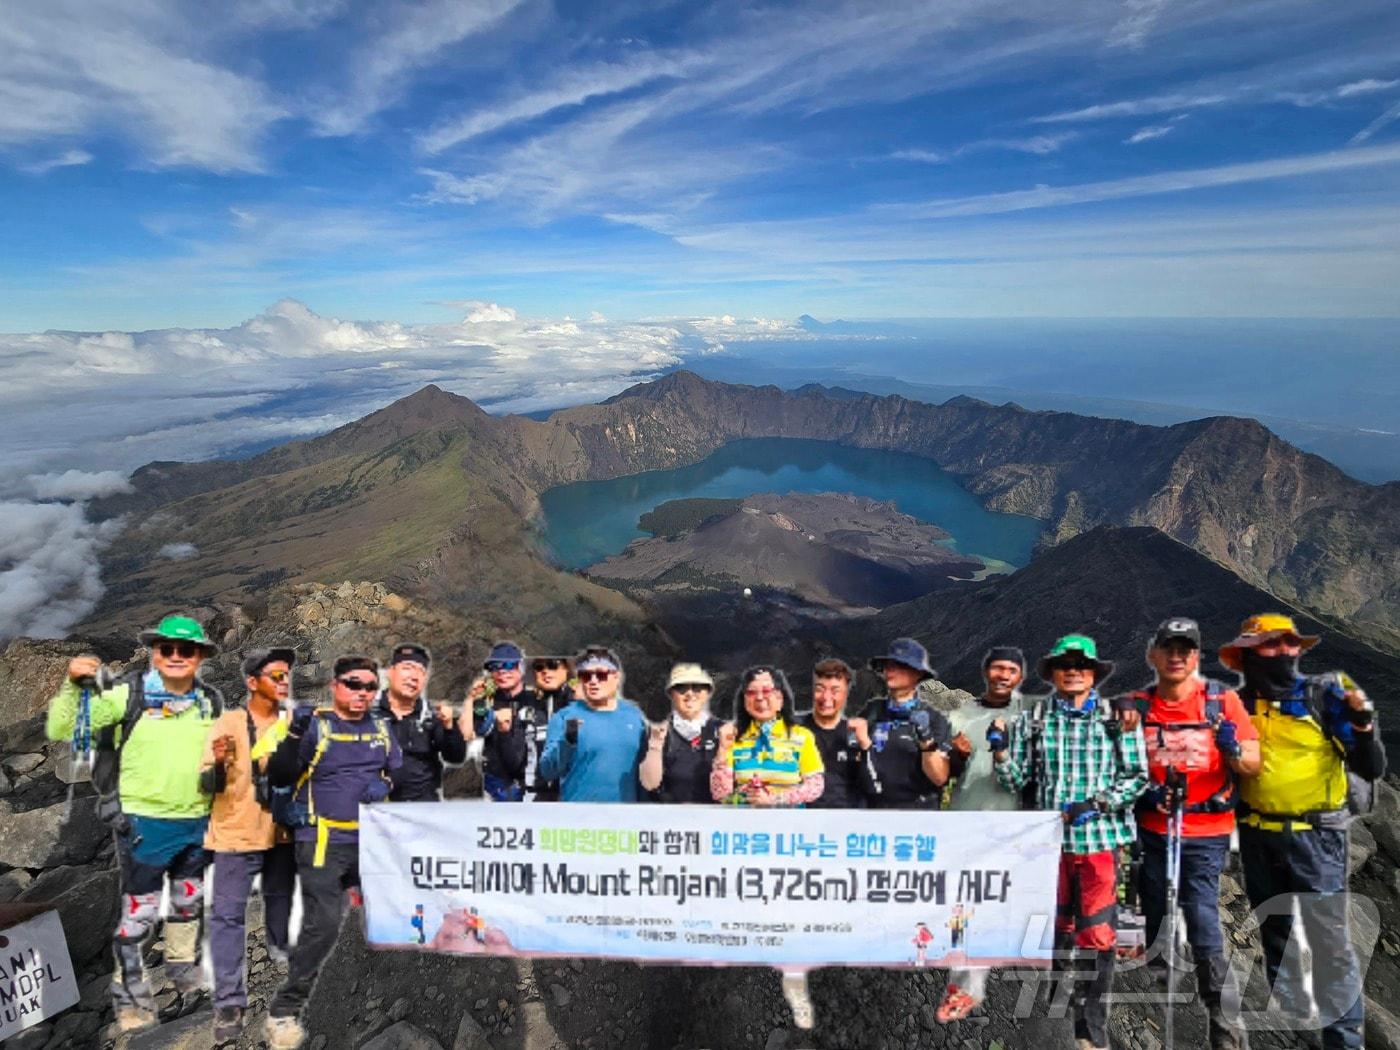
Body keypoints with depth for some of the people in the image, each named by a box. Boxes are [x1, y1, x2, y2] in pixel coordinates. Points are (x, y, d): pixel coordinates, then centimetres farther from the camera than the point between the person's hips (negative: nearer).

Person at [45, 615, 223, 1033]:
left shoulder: (211, 702, 2)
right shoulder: (128, 694, -11)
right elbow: (60, 731, -13)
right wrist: (74, 685, -26)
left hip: (197, 823, 5)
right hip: (143, 823, -4)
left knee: (189, 903, 22)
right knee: (139, 913, 3)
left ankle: (183, 967, 43)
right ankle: (131, 997, 23)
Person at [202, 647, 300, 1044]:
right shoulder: (229, 722, -10)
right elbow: (208, 785, -11)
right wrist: (219, 764, -30)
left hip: (283, 832, 4)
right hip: (237, 832, -4)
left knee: (281, 902, 18)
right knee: (227, 914, -3)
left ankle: (283, 957, 38)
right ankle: (230, 1002, 4)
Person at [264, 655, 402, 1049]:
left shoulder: (380, 728, 8)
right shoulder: (314, 725, -7)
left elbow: (401, 771, 15)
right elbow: (279, 779, -12)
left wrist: (386, 784, -7)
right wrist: (294, 735, -28)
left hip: (372, 840, 5)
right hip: (324, 841, -5)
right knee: (323, 925, -11)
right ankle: (284, 1011, 9)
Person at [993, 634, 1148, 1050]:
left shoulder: (1118, 718, 1)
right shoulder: (1032, 719, 5)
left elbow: (1138, 777, -1)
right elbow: (1016, 782, 4)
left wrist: (1096, 803, -13)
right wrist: (1000, 750, -14)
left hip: (1099, 838, -2)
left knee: (1097, 936, 1)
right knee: (1056, 929, 16)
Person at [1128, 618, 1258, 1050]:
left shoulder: (1222, 699, -4)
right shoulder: (1137, 705, 1)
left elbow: (1253, 765, -3)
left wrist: (1233, 750, -24)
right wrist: (1144, 790, -11)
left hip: (1205, 834, -3)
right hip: (1152, 832, 3)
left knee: (1204, 932, -9)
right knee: (1156, 930, 14)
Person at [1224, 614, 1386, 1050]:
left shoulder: (1325, 694, -7)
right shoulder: (1237, 704, 1)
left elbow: (1371, 769, -7)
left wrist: (1363, 721, -22)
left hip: (1314, 835, -3)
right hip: (1257, 837, 4)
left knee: (1329, 939, -4)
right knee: (1274, 936, 16)